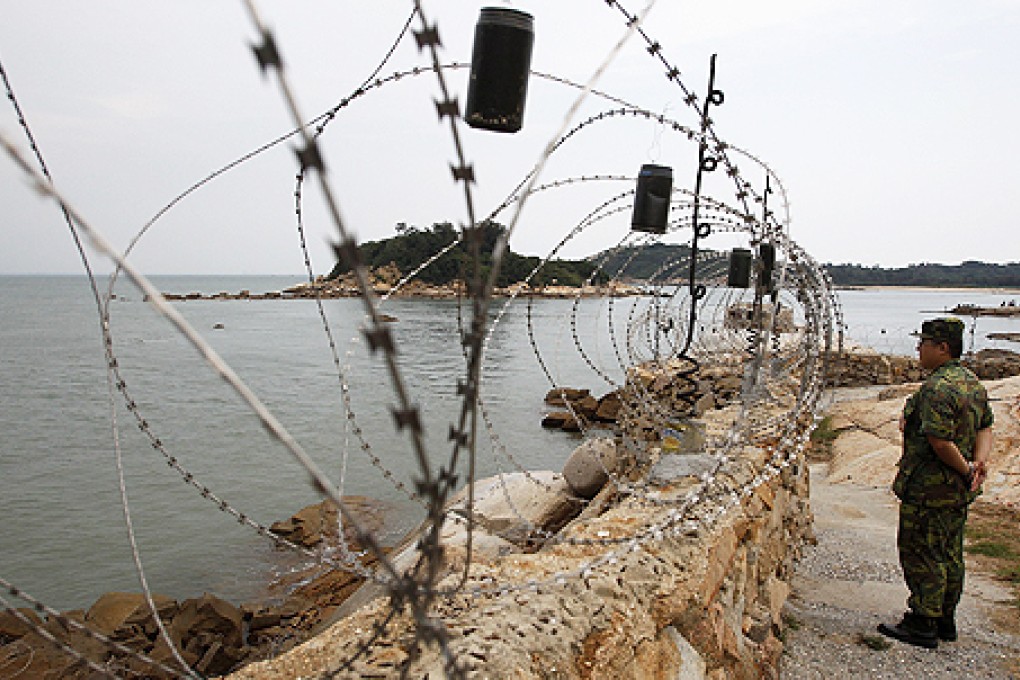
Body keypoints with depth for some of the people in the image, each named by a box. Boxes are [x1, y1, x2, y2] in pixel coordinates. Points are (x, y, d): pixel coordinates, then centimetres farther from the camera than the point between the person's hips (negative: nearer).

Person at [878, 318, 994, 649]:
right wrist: (978, 461, -2)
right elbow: (985, 427, 13)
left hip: (929, 489, -10)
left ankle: (922, 625, 9)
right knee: (950, 555, 17)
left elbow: (940, 441, -28)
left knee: (920, 554, 1)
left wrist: (966, 469, -13)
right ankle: (945, 621, 29)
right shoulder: (973, 382, 9)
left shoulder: (936, 389, -24)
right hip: (958, 490, 10)